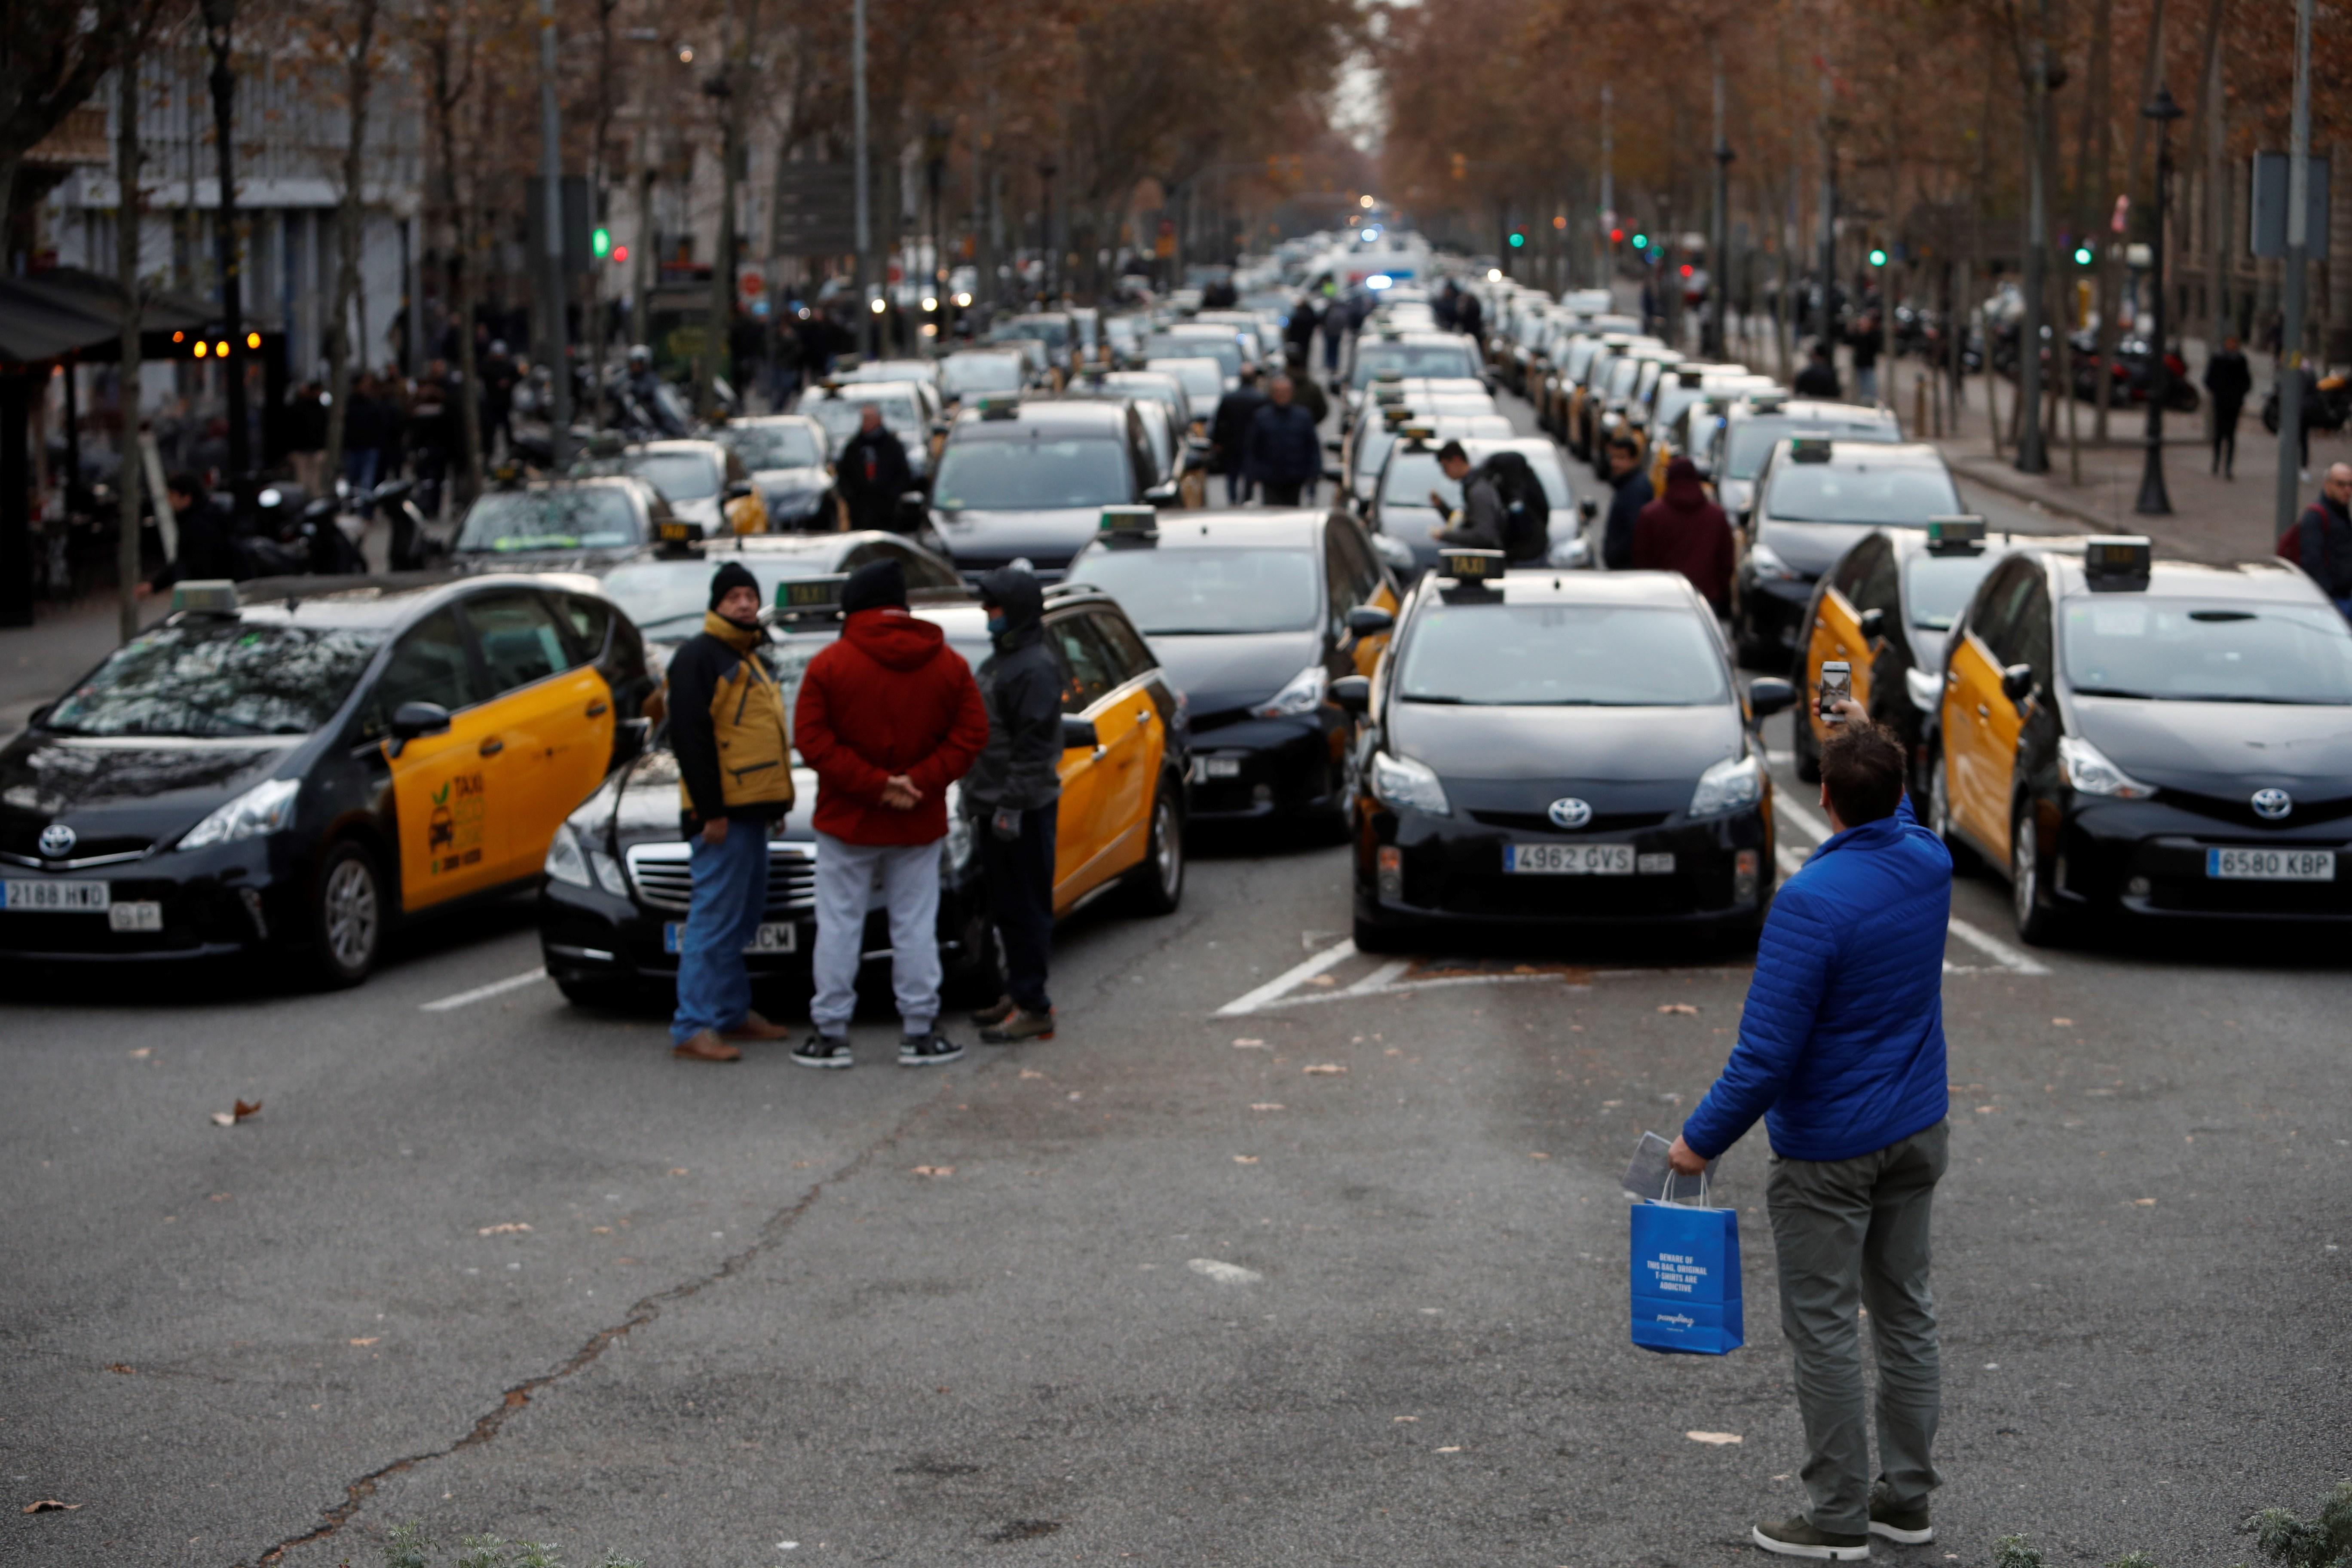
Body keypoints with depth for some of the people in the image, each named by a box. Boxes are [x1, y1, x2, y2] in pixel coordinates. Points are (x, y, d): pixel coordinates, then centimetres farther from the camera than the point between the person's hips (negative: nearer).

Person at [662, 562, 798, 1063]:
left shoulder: (748, 658, 21)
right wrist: (710, 810, -20)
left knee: (742, 917, 14)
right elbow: (690, 737, -17)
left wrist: (774, 799, 17)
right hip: (721, 813, -10)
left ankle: (733, 1013, 22)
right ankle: (693, 1028, -11)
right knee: (715, 918, -11)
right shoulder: (699, 656, -9)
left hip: (751, 810, 10)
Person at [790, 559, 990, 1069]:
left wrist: (873, 785, -15)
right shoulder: (949, 665, 1)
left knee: (839, 926, 5)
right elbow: (970, 734, -4)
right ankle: (920, 1032, 10)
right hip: (919, 826, 2)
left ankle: (830, 1033, 7)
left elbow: (813, 740, -13)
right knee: (916, 927, 8)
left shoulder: (829, 665, -8)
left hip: (846, 822, -2)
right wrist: (920, 782, -11)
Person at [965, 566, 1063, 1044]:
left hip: (1025, 808, -10)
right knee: (1006, 907, 14)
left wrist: (1012, 804, -21)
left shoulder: (1035, 668, -15)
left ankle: (1033, 1008, -5)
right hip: (996, 805, 10)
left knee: (1026, 909, -7)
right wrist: (979, 795, 20)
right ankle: (1017, 994, 22)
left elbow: (1033, 745, -19)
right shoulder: (998, 661, 16)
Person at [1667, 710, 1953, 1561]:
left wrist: (1703, 1139, -12)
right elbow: (1898, 816, 27)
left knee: (1824, 1331, 2)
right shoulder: (1929, 866, -3)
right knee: (1906, 1314, 15)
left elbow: (1767, 1053, -23)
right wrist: (1869, 739, 34)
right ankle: (1907, 1497, 22)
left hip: (1828, 1153, -7)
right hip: (1918, 1136, 7)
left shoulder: (1811, 902, -24)